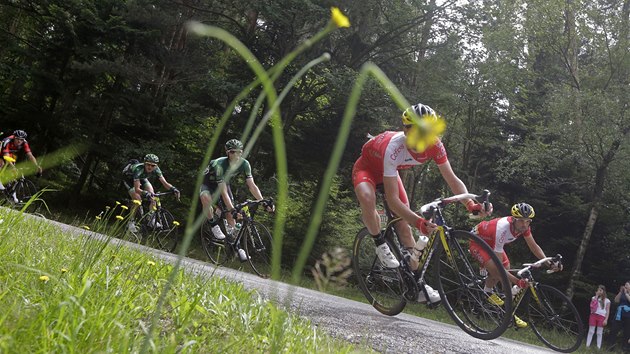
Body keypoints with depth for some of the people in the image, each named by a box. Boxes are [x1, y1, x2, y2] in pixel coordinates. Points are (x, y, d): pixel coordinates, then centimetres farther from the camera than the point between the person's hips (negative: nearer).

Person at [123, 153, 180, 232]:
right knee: (137, 200, -21)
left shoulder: (156, 170, -28)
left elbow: (165, 183, -29)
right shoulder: (138, 169, -41)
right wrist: (145, 193, -63)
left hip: (142, 178, 5)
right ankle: (130, 222, -6)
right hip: (129, 179, -5)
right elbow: (137, 189, -45)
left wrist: (173, 188, -47)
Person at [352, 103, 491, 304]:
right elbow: (393, 200, -43)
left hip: (389, 172, 5)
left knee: (403, 225, -2)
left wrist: (471, 204, -37)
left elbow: (452, 179, -19)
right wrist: (419, 222, -55)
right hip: (366, 167, -5)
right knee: (366, 197, -39)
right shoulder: (393, 149, -42)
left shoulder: (434, 146, -26)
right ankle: (381, 246, -15)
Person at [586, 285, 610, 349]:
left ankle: (598, 347, 5)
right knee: (591, 331, 3)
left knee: (599, 333, 2)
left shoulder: (607, 300, 5)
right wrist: (596, 296, -5)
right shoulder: (594, 298, 11)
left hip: (601, 317, -1)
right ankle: (587, 345, 4)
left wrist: (606, 319, -8)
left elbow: (607, 311, 3)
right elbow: (592, 306, -6)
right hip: (593, 315, 1)